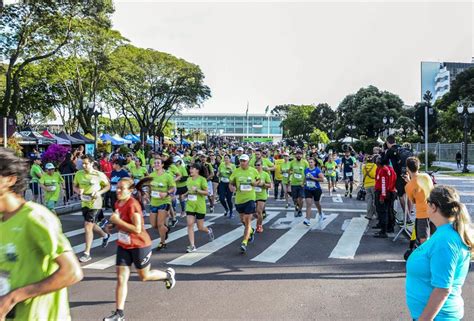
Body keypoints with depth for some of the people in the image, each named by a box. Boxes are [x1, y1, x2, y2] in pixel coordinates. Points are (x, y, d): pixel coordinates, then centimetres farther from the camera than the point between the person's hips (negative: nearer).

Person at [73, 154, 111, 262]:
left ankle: (87, 253, 2)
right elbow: (75, 186, 11)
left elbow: (108, 186, 0)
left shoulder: (99, 175, -12)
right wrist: (78, 190, -12)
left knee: (88, 227, -9)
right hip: (84, 203, 6)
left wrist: (99, 192, -17)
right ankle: (105, 236, 51)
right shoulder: (78, 174, -1)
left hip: (95, 203, -6)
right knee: (91, 225, 22)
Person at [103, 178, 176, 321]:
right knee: (121, 278, 3)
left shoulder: (132, 205, -24)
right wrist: (112, 225, 1)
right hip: (123, 245, 7)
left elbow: (137, 229, -30)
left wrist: (117, 220, -29)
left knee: (144, 276, 12)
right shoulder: (117, 204, 2)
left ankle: (168, 274, 39)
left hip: (140, 245, -7)